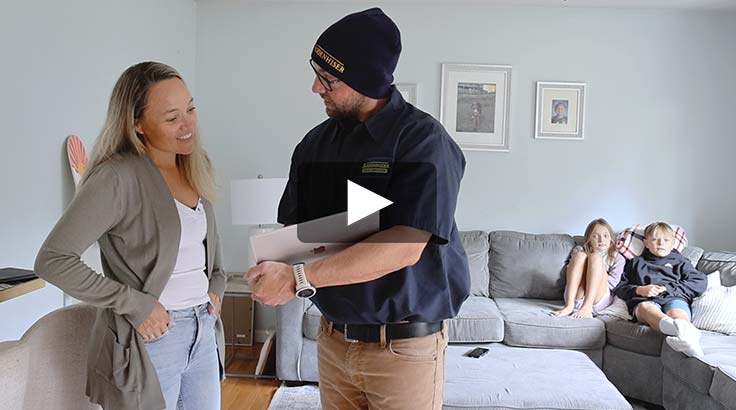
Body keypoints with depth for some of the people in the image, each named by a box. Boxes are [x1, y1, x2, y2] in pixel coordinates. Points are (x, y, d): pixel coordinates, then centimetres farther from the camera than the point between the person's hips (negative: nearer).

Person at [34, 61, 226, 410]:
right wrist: (134, 304, -19)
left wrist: (216, 284, 6)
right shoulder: (117, 177, -16)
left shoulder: (195, 168, 5)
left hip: (204, 332, 7)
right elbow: (52, 260, -19)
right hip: (149, 339, -6)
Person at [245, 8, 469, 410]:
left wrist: (299, 278, -26)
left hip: (405, 346, -5)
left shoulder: (423, 140, -15)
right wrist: (276, 268, -16)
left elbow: (405, 246, -24)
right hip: (333, 338, 5)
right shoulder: (316, 142, 3)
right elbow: (293, 227, 7)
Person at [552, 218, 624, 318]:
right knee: (580, 255, -18)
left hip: (599, 299, -1)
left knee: (595, 257, -19)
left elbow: (613, 283, 4)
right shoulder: (579, 250, 22)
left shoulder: (617, 258, 18)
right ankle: (569, 305, -34)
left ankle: (587, 307, -35)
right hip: (576, 298, 1)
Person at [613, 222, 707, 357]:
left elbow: (700, 282, 14)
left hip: (675, 298, 1)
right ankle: (680, 329, -69)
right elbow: (619, 288, 24)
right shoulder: (636, 263, 33)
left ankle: (688, 339, -69)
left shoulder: (679, 261, 31)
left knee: (675, 313, -37)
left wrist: (668, 288, 0)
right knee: (646, 308, -40)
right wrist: (639, 290, 1)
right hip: (644, 300, -1)